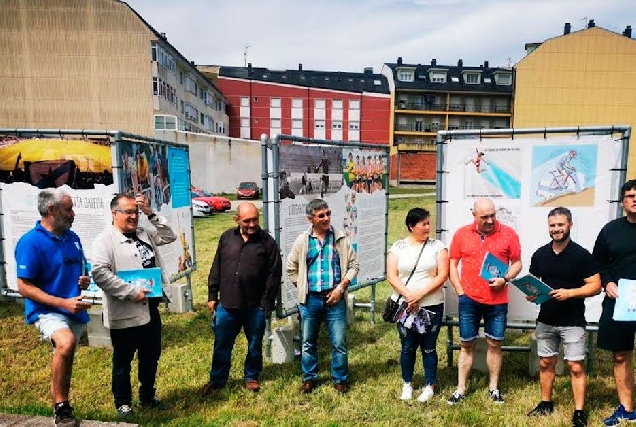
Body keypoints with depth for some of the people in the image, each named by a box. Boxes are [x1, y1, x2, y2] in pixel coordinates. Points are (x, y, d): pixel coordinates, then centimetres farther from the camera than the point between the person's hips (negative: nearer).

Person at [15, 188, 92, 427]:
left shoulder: (72, 238, 7)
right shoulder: (31, 242, -13)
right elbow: (24, 287, -16)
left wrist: (84, 281, -2)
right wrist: (63, 302, -23)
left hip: (75, 311, 7)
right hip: (46, 310, -7)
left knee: (64, 363, 18)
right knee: (66, 343, -34)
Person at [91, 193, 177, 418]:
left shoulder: (144, 233, 10)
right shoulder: (105, 240, -13)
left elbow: (170, 236, 9)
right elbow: (100, 273, -22)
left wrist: (151, 214, -2)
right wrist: (132, 292, -24)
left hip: (150, 310, 7)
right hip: (124, 314, -7)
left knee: (151, 357, 20)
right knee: (123, 361, 11)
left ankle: (147, 397, 39)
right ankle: (123, 403, 31)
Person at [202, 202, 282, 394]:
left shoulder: (267, 242, -7)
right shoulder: (227, 238, 2)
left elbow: (274, 275, -7)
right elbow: (216, 269, 8)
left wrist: (267, 304, -9)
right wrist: (212, 295, 7)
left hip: (255, 307, -2)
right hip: (226, 305, 2)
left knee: (255, 345, 15)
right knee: (221, 345, 14)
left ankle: (251, 377, 37)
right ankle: (217, 379, 34)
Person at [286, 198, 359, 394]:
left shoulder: (341, 239, -1)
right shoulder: (302, 241, 0)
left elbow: (353, 265, 2)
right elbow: (291, 267, 9)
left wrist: (341, 286, -8)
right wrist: (303, 287, 3)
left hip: (335, 299, -1)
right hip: (310, 299, 1)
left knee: (339, 342, 6)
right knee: (308, 342, 14)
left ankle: (340, 379, 26)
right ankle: (309, 378, 33)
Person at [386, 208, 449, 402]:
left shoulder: (437, 246, -1)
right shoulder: (398, 247, 1)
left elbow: (442, 275, -7)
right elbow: (391, 276, -3)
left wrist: (420, 294, -15)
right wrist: (409, 295, -15)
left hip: (432, 305, 0)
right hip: (405, 305, 1)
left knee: (429, 348, 9)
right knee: (408, 347, 11)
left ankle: (430, 386, 28)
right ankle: (407, 384, 31)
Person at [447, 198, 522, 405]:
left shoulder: (508, 233, -3)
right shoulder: (461, 234, -1)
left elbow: (517, 263, 4)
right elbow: (453, 264, 4)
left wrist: (504, 279, -14)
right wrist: (460, 292, -3)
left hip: (497, 300, 0)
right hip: (469, 299, 0)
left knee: (494, 344, 11)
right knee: (466, 344, 9)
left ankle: (494, 387, 27)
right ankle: (460, 389, 20)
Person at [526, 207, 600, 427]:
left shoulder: (581, 255, -9)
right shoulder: (540, 254, 3)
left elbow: (595, 286, -10)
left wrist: (570, 293, -23)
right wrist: (531, 293, -8)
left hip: (572, 322, -4)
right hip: (546, 320, 4)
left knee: (576, 367, 1)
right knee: (545, 363, 13)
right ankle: (546, 403, 28)